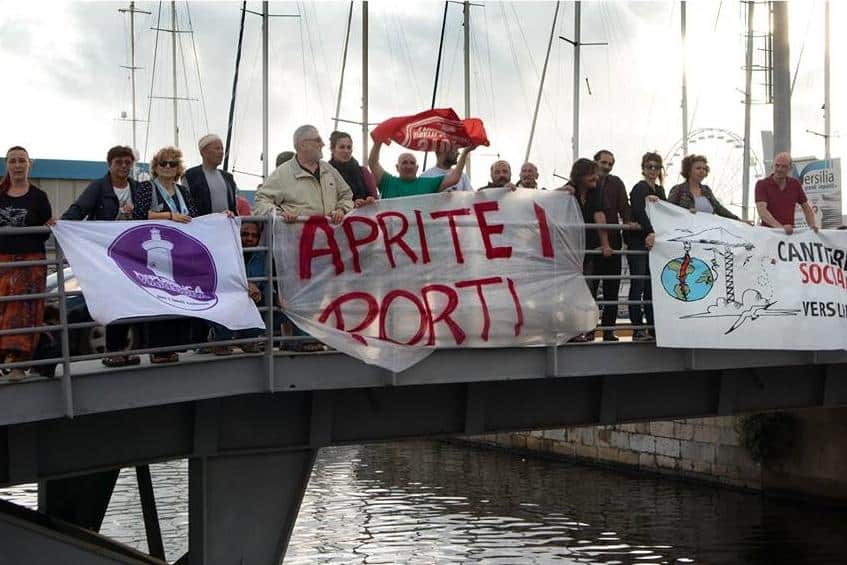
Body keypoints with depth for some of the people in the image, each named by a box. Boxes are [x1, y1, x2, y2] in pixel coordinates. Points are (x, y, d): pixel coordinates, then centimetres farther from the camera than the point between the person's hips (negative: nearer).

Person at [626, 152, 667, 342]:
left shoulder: (660, 190, 17)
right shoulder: (640, 188, -9)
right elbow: (638, 211, -26)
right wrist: (650, 232, -36)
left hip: (652, 241, 8)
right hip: (638, 241, -8)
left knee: (652, 285, 8)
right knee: (638, 284, -8)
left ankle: (653, 328, 11)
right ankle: (638, 330, -7)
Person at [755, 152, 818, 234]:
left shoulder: (795, 184, 12)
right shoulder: (762, 185, -2)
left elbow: (806, 208, 19)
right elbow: (762, 211, -16)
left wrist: (813, 225, -1)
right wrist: (781, 227, -29)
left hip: (790, 233, 3)